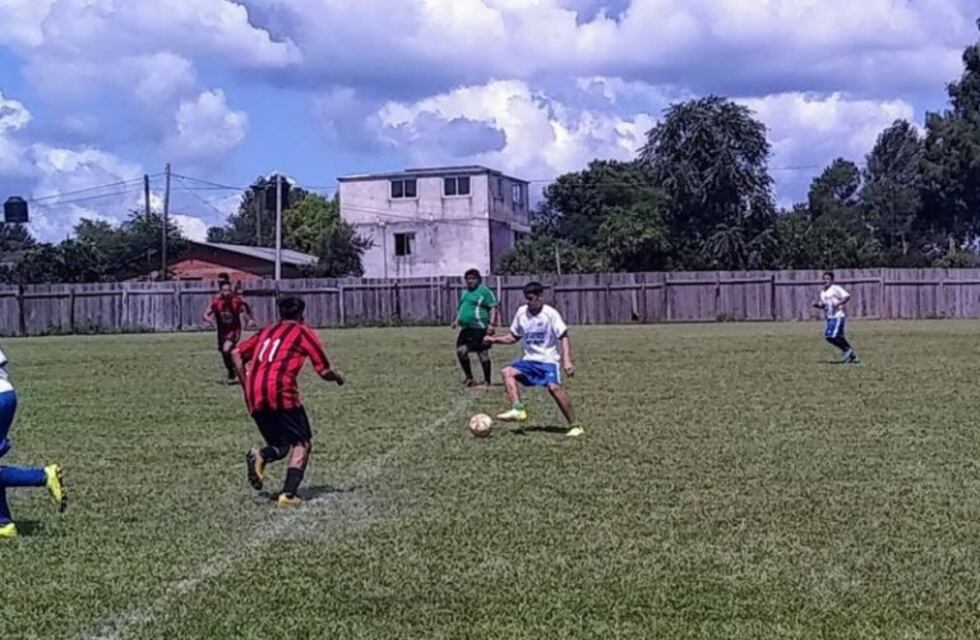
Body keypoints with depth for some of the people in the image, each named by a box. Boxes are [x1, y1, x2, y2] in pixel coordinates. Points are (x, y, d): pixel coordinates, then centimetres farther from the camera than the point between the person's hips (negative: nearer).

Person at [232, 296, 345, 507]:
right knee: (302, 444, 6)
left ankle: (260, 456, -14)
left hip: (254, 398, 5)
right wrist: (338, 377, 27)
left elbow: (236, 353, 15)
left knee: (280, 445, 19)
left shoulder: (266, 331, 24)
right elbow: (324, 372, 6)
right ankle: (288, 494, -11)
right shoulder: (304, 333, 10)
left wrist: (246, 384, 20)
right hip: (281, 392, -5)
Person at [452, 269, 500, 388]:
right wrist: (457, 320, 15)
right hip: (466, 328, 8)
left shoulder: (484, 291, -5)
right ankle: (469, 378, 20)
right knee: (461, 351, 5)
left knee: (483, 354, -5)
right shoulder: (465, 293, 20)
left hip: (479, 329, -8)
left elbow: (493, 308, -10)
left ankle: (487, 382, 2)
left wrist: (492, 324, -19)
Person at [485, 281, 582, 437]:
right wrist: (495, 339, 1)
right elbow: (513, 337, 17)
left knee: (554, 387, -26)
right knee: (508, 372, -16)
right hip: (530, 359, 6)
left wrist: (567, 361, -23)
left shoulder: (550, 313, -10)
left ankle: (574, 426, -16)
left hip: (549, 360, -6)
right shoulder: (521, 312, 5)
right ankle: (518, 409, -27)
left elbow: (564, 337, -11)